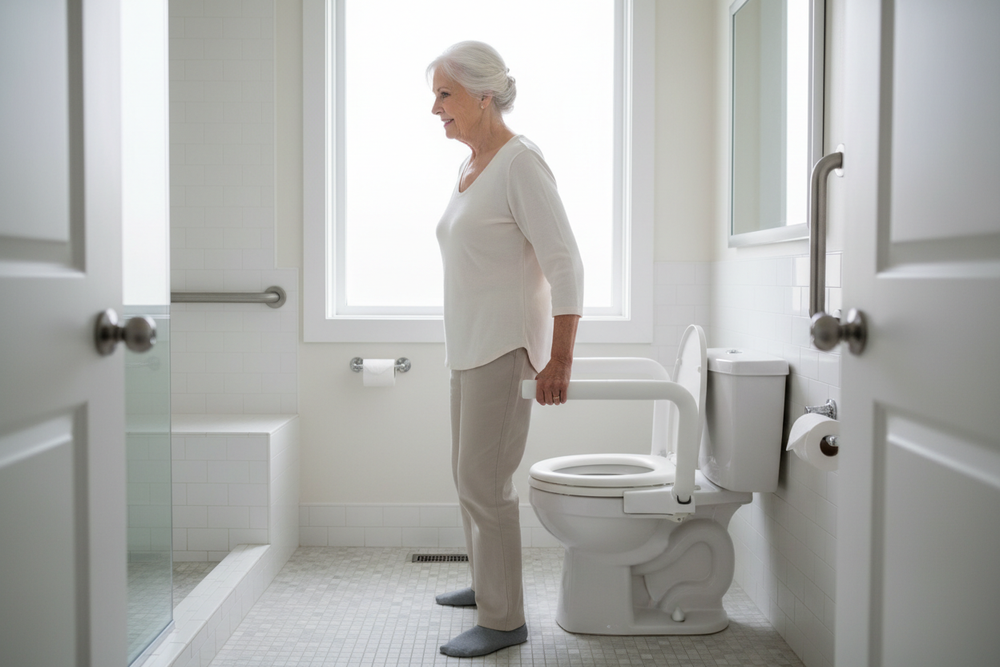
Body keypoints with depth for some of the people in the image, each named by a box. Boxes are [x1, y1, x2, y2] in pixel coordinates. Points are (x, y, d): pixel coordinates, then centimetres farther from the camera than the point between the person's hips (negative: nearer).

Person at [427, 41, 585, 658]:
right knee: (470, 473, 17)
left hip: (506, 347, -9)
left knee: (485, 481, -7)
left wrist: (560, 360, -21)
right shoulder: (472, 167, 12)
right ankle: (487, 583, 34)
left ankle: (505, 620, 4)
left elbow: (565, 264, -19)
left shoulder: (520, 162, -15)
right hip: (470, 346, 9)